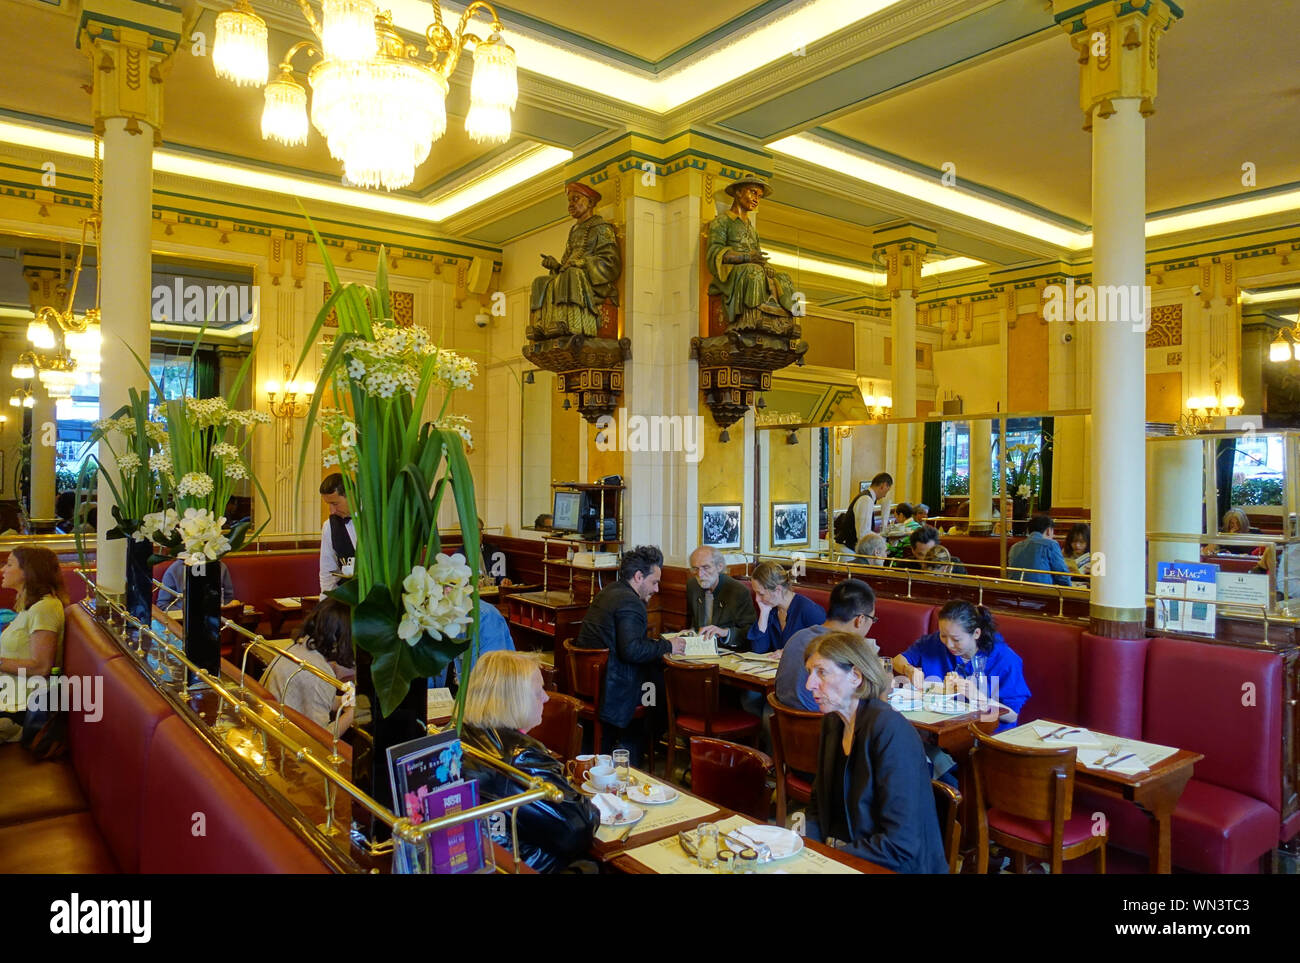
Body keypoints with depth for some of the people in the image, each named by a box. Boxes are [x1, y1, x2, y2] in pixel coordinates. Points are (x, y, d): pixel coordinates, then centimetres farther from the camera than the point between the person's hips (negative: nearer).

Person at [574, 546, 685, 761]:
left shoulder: (608, 591, 14)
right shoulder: (630, 603, -18)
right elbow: (631, 650, -27)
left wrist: (657, 643, 11)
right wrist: (667, 646, -15)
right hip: (610, 689, -10)